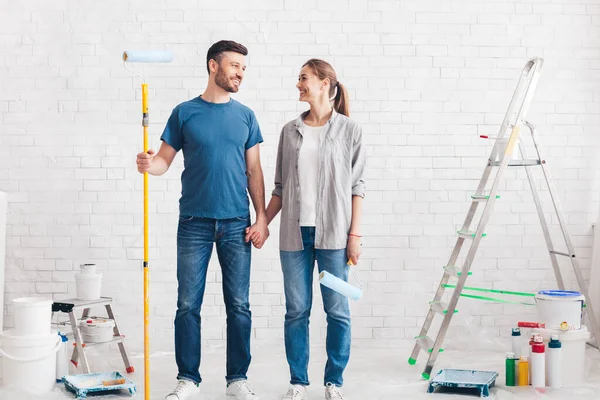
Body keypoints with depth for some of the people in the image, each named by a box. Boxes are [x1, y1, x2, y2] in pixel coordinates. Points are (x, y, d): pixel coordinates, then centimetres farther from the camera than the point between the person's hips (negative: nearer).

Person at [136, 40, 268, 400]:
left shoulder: (245, 116, 8)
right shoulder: (185, 113, 3)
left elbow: (253, 171, 9)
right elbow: (165, 160, 4)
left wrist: (261, 218, 1)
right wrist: (149, 163, -20)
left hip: (237, 223, 1)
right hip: (194, 222, -1)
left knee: (239, 306, 4)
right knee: (188, 305, 2)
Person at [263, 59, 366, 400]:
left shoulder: (349, 130, 2)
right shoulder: (291, 130, 10)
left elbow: (357, 186, 0)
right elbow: (281, 186, 13)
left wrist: (355, 235, -5)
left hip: (333, 233, -2)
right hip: (295, 232, 3)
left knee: (338, 310, 3)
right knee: (297, 310, 5)